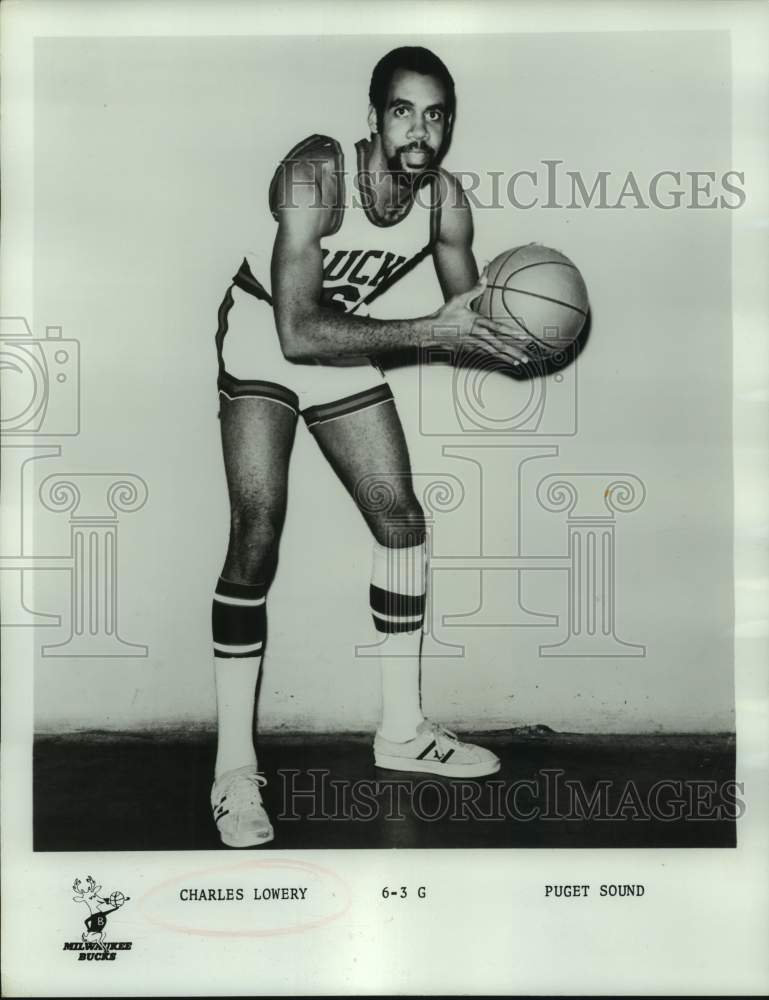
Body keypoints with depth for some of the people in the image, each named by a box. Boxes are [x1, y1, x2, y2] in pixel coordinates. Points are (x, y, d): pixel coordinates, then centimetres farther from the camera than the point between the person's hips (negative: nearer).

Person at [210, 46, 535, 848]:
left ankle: (401, 731, 18)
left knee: (402, 522, 2)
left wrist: (513, 326, -25)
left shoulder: (445, 198, -13)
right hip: (263, 336, -5)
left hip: (347, 345, 6)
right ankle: (234, 767, -6)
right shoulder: (315, 173, -29)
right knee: (257, 538, -18)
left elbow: (469, 310, -3)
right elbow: (298, 333, -38)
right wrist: (429, 331, -38)